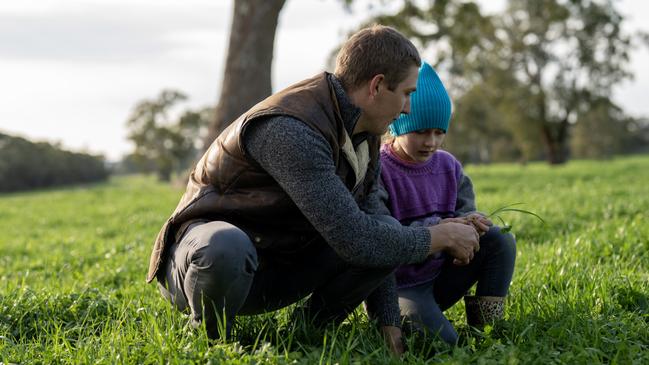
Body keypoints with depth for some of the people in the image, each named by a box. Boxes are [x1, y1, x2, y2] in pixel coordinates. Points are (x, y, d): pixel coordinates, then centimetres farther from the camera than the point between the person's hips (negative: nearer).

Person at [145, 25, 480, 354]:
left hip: (276, 268, 8)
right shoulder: (291, 129, -29)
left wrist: (389, 326, 1)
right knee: (225, 249, -44)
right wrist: (440, 237, -18)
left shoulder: (364, 135, 2)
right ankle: (212, 341, -13)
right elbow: (353, 240, -31)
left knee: (391, 235, -9)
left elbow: (369, 240, 6)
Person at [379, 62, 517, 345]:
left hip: (441, 277, 6)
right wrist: (435, 231, -36)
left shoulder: (448, 165, 6)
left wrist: (471, 223, -24)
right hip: (398, 286, -6)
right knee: (443, 341, -28)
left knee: (501, 239, -11)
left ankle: (486, 325, -8)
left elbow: (466, 211, 4)